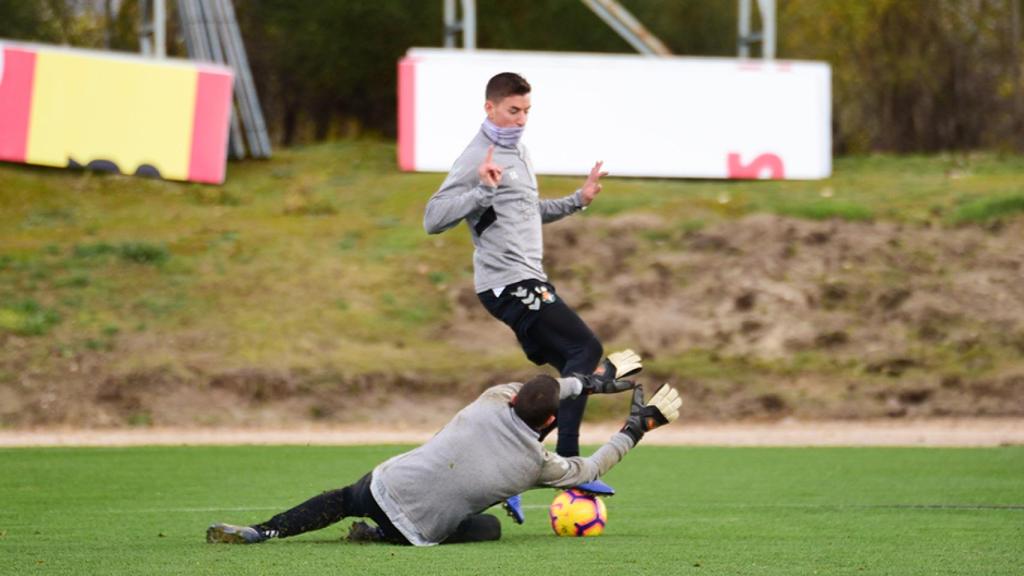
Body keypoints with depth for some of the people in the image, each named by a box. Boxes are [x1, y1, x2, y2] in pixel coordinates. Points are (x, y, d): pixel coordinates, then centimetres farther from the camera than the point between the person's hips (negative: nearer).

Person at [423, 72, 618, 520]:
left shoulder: (519, 153, 19)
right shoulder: (478, 159, -11)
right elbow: (433, 218, -18)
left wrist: (578, 200, 25)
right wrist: (482, 190, -27)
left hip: (529, 281, 10)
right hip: (508, 282, -10)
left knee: (571, 371, 8)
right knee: (586, 348, -18)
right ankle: (567, 464, -21)